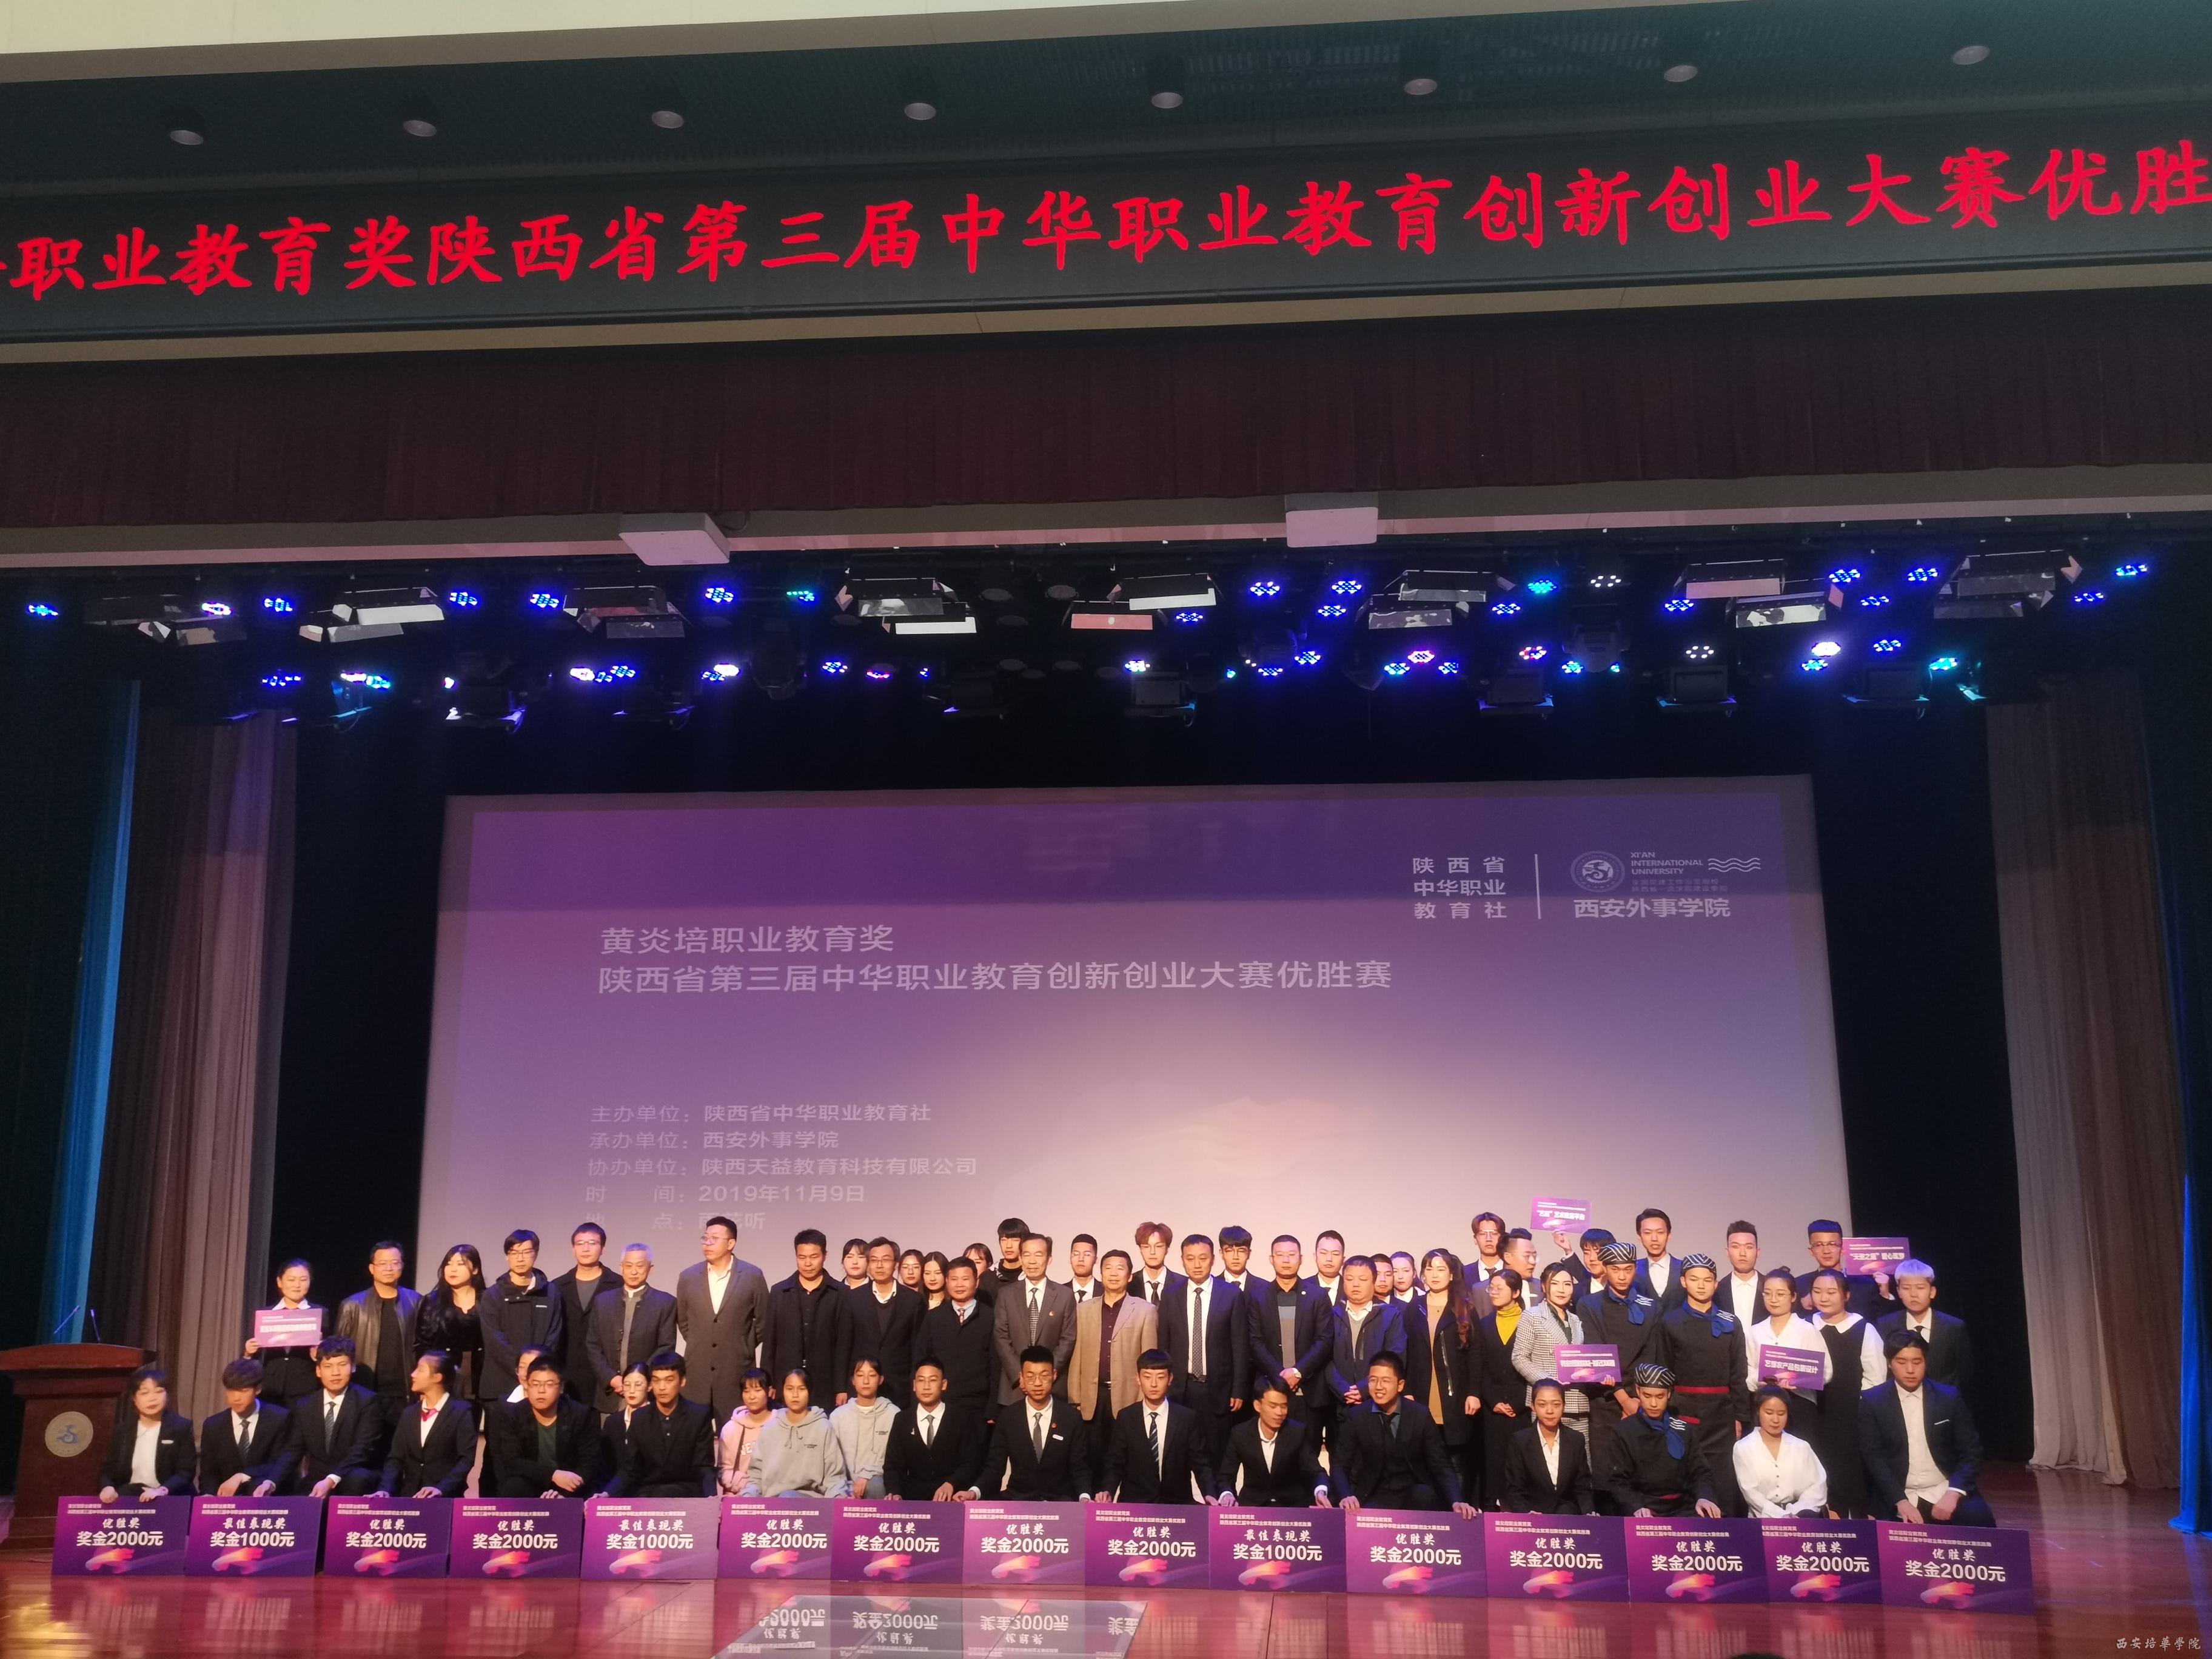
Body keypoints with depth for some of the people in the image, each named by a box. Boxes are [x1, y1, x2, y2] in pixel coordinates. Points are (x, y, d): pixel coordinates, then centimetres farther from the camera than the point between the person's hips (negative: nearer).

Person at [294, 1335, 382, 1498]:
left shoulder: (367, 1401, -5)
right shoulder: (304, 1407, 11)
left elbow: (362, 1449, -16)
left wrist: (331, 1480, -31)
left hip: (356, 1481, -2)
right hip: (316, 1484, 3)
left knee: (357, 1478, -37)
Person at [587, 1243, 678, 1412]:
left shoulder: (665, 1303, 2)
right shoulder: (602, 1301, 11)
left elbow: (666, 1348, -2)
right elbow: (592, 1347, 8)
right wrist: (611, 1378, -6)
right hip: (608, 1396, 2)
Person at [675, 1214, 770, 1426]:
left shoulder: (753, 1277, -3)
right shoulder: (688, 1277, 4)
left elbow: (763, 1321, 6)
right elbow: (683, 1321, 16)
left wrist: (744, 1349, 7)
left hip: (736, 1374, -2)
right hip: (697, 1373, 2)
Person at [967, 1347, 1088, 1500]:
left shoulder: (1071, 1417, -1)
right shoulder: (1007, 1417, 1)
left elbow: (1080, 1469, 2)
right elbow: (995, 1466, 1)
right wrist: (975, 1491, -19)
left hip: (1060, 1501, -2)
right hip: (1017, 1499, 2)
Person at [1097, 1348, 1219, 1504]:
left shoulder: (1189, 1418, 3)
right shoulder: (1125, 1418, 5)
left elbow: (1201, 1465, 4)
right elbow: (1115, 1466, 6)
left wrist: (1209, 1495, -15)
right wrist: (1107, 1492, -14)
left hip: (1178, 1504, 1)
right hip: (1134, 1503, -1)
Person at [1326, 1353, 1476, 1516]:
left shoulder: (1420, 1416, -3)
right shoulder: (1357, 1417, -3)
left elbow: (1441, 1466, -3)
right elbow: (1339, 1465, -4)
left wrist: (1456, 1502, -22)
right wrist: (1346, 1496, -26)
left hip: (1415, 1496, 2)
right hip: (1374, 1499, -2)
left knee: (1425, 1496, -32)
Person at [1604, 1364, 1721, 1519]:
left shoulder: (1685, 1431, 12)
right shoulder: (1624, 1432, 3)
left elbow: (1700, 1474, 11)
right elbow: (1617, 1481, -1)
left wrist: (1703, 1498, -12)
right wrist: (1636, 1507, -20)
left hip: (1681, 1508, 3)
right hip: (1643, 1509, -3)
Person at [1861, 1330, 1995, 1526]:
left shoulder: (1949, 1397, 4)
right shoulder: (1873, 1402, 0)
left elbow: (1971, 1451, 3)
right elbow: (1874, 1458, -4)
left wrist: (1953, 1493, -14)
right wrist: (1900, 1501, -18)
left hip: (1946, 1493, 2)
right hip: (1899, 1499, -1)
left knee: (1979, 1520, -27)